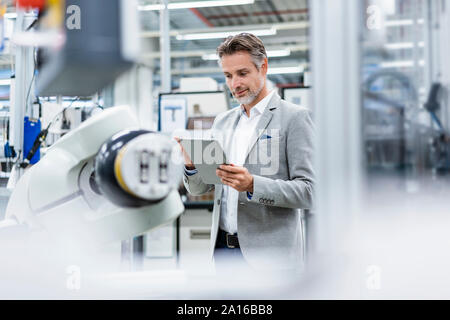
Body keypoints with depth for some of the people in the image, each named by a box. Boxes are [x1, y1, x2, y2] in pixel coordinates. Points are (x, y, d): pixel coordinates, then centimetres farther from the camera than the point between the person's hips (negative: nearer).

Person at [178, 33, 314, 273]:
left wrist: (253, 185, -24)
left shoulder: (294, 117, -5)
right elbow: (198, 189, 14)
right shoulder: (222, 122, 14)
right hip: (223, 247, 5)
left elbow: (307, 191, -11)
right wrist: (191, 165, -7)